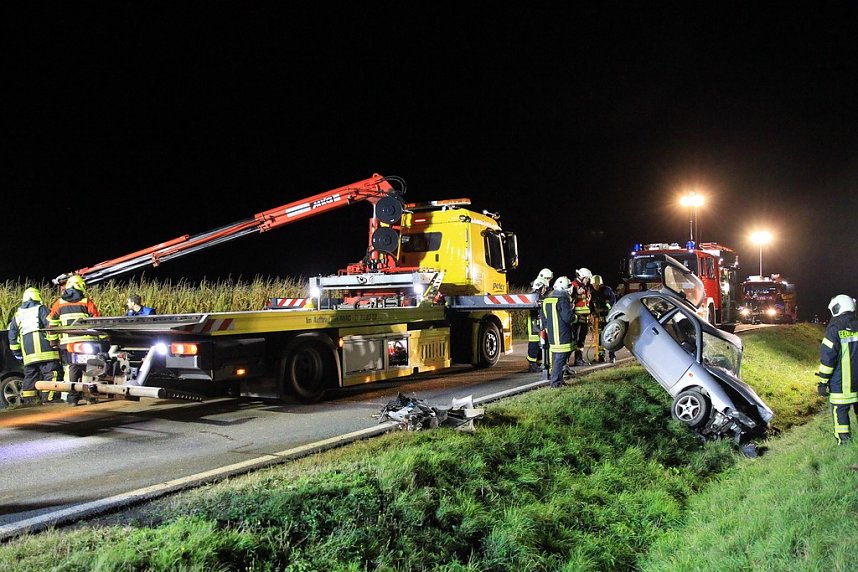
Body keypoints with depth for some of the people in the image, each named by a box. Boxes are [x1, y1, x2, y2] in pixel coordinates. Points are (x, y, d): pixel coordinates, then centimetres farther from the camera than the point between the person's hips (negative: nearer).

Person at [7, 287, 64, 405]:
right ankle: (49, 397, -18)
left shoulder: (17, 315, 22)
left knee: (30, 375, 14)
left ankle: (27, 399, 15)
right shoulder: (41, 309, 3)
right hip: (44, 350, -6)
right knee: (51, 373, -9)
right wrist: (54, 341, -7)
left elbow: (12, 335, 22)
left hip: (27, 354, 6)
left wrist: (17, 352, 24)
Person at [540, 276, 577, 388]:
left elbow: (543, 317, 18)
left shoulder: (546, 300, 12)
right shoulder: (563, 299, -13)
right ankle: (555, 382, -7)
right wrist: (575, 318, 2)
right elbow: (567, 317, -18)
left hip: (551, 334, 8)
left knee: (555, 357, 16)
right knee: (561, 357, -6)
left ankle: (554, 379, 22)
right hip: (562, 335, -8)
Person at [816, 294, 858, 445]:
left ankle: (843, 440, 1)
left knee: (840, 409, 1)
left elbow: (827, 357, -12)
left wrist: (823, 380, -7)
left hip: (840, 381, -5)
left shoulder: (834, 329, -11)